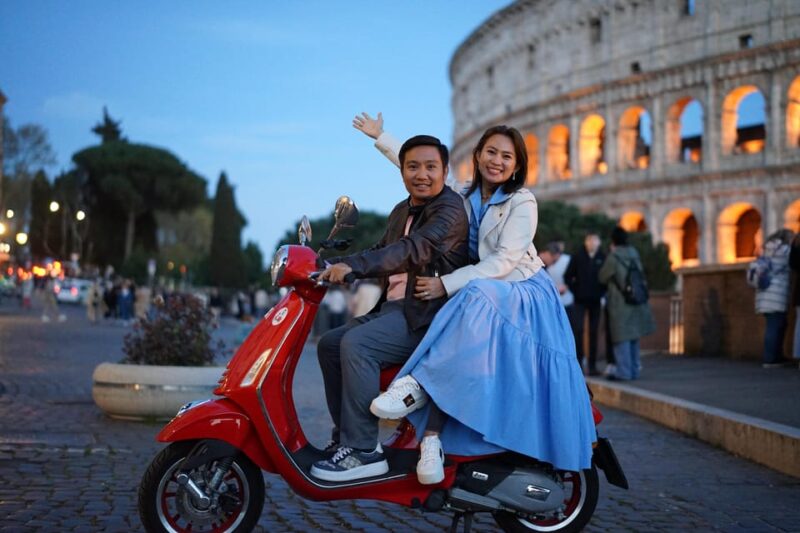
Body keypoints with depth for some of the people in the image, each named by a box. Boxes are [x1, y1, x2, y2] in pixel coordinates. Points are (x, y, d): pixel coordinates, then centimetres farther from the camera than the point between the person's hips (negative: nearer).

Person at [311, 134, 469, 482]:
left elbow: (414, 250, -26)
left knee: (356, 345, -27)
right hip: (394, 308, 10)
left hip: (427, 314, -10)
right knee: (330, 344, 7)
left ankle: (363, 451, -24)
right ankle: (345, 437, 10)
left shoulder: (450, 210, -10)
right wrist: (335, 266, 4)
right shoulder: (401, 212, 20)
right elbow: (381, 252, 23)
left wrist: (353, 266, -36)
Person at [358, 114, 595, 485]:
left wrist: (446, 284, -22)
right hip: (478, 292, 4)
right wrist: (381, 138, 25)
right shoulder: (463, 195, 10)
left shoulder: (522, 203, -6)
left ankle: (418, 382, -38)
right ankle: (432, 438, -38)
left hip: (521, 294, -4)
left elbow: (504, 262, -15)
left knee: (473, 300, -37)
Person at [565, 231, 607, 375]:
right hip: (580, 301, 0)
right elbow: (568, 276, 5)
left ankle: (592, 364, 9)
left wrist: (602, 293, -3)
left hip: (595, 301, 0)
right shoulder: (577, 257, 0)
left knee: (593, 332, 5)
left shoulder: (603, 258, -1)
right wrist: (575, 290, -1)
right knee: (577, 330, -7)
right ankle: (578, 362, 0)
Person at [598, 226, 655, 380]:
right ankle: (634, 370, 20)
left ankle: (624, 371, -4)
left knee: (622, 338, -2)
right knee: (633, 337, 14)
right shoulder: (634, 254, 4)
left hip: (620, 303, -6)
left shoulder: (613, 258, -13)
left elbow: (602, 277, -2)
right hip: (636, 302, 6)